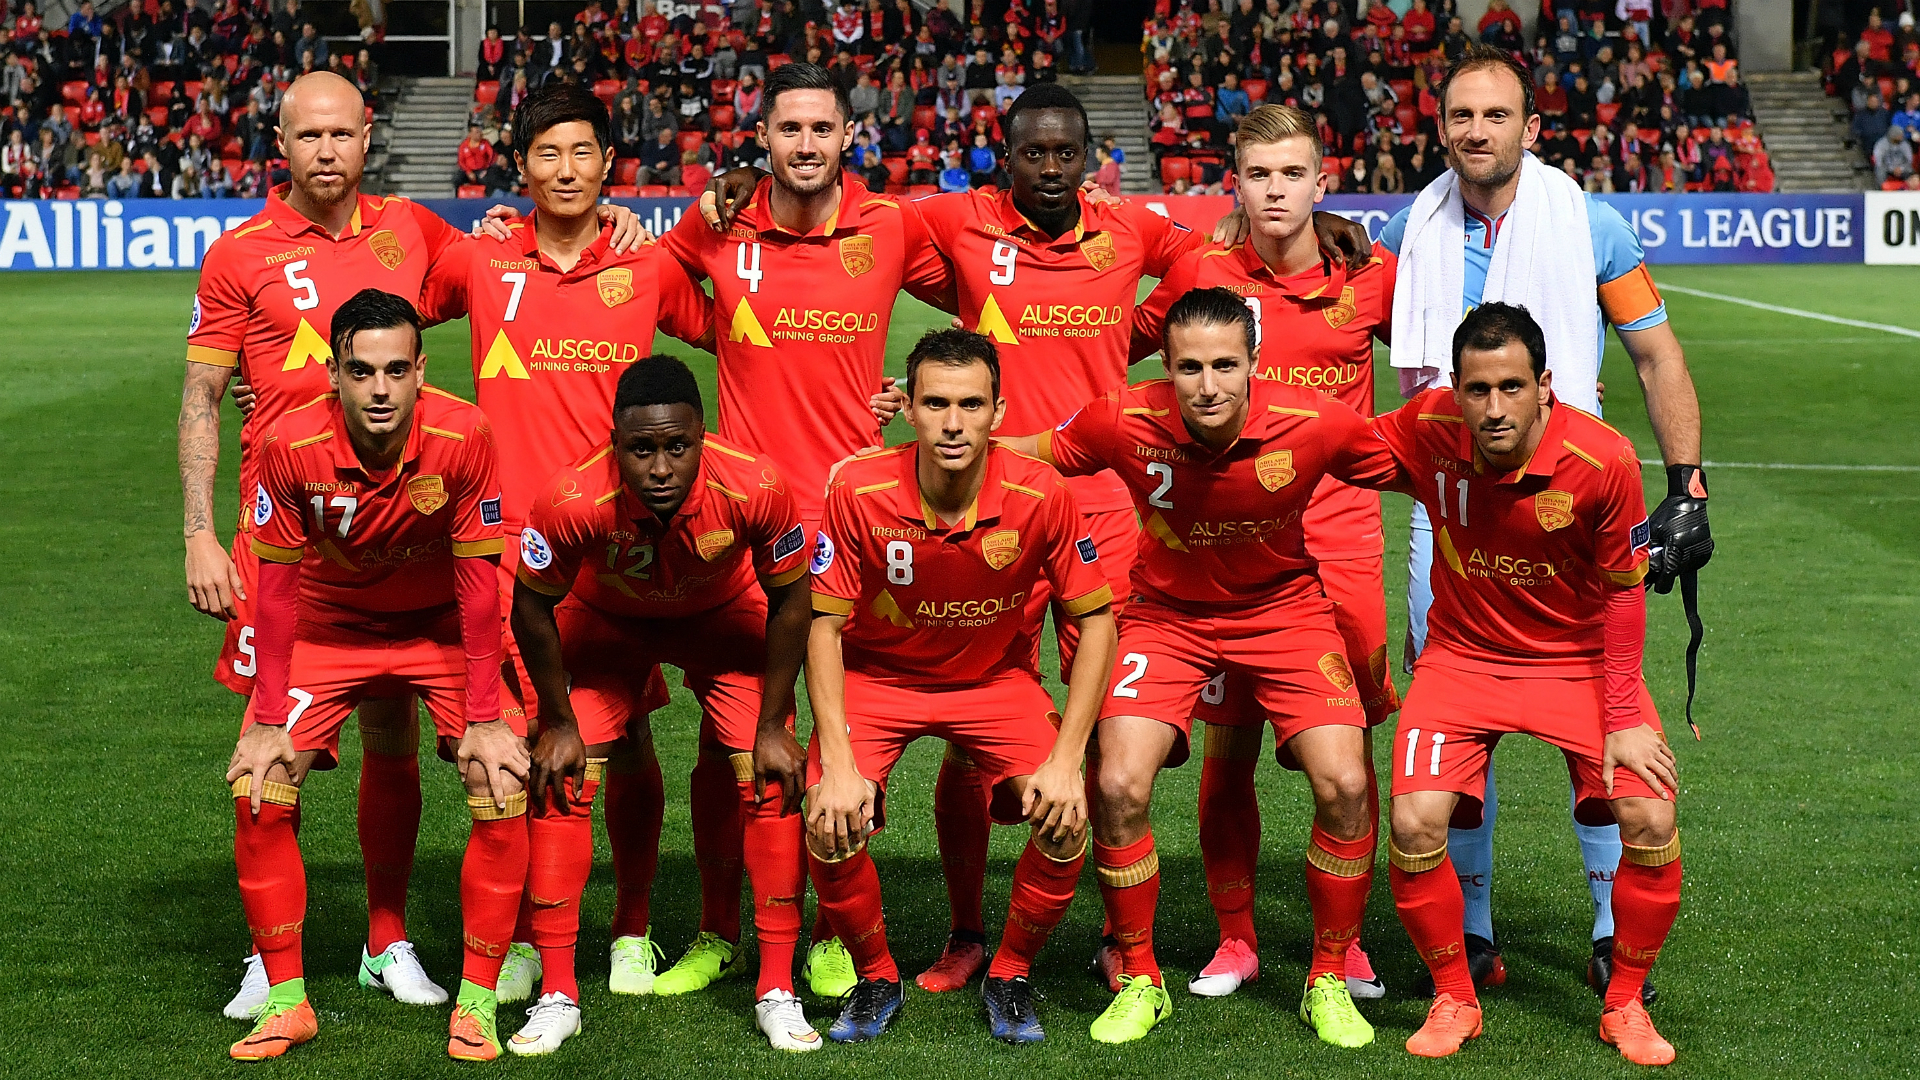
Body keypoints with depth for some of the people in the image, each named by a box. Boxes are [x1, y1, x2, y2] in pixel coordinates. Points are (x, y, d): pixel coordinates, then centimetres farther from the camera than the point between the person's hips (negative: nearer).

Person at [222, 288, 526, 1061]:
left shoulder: (463, 437, -27)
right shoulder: (289, 445, -26)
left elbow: (477, 581, -18)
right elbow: (276, 587, -14)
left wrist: (484, 719, -17)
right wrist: (270, 722, -14)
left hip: (443, 626, -1)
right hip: (326, 623, 1)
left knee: (503, 791, -15)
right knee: (257, 791, -12)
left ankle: (476, 1002, 0)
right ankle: (285, 999, 4)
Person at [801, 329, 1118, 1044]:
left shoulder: (1040, 494, -23)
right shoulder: (858, 491, -24)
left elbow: (1095, 620, -11)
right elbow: (825, 626, -15)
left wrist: (1066, 759, -19)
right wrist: (839, 765, -24)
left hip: (998, 676, 1)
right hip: (876, 674, 0)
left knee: (1068, 817, -21)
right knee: (828, 821, -23)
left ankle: (1011, 976, 6)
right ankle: (875, 978, 6)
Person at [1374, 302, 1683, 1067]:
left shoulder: (1603, 459, -22)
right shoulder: (1427, 432, -18)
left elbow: (1623, 594, -10)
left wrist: (1624, 719, -11)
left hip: (1579, 657, -1)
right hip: (1462, 654, 1)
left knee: (1650, 819, -18)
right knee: (1414, 824, -19)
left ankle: (1625, 1004, 8)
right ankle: (1453, 1000, 7)